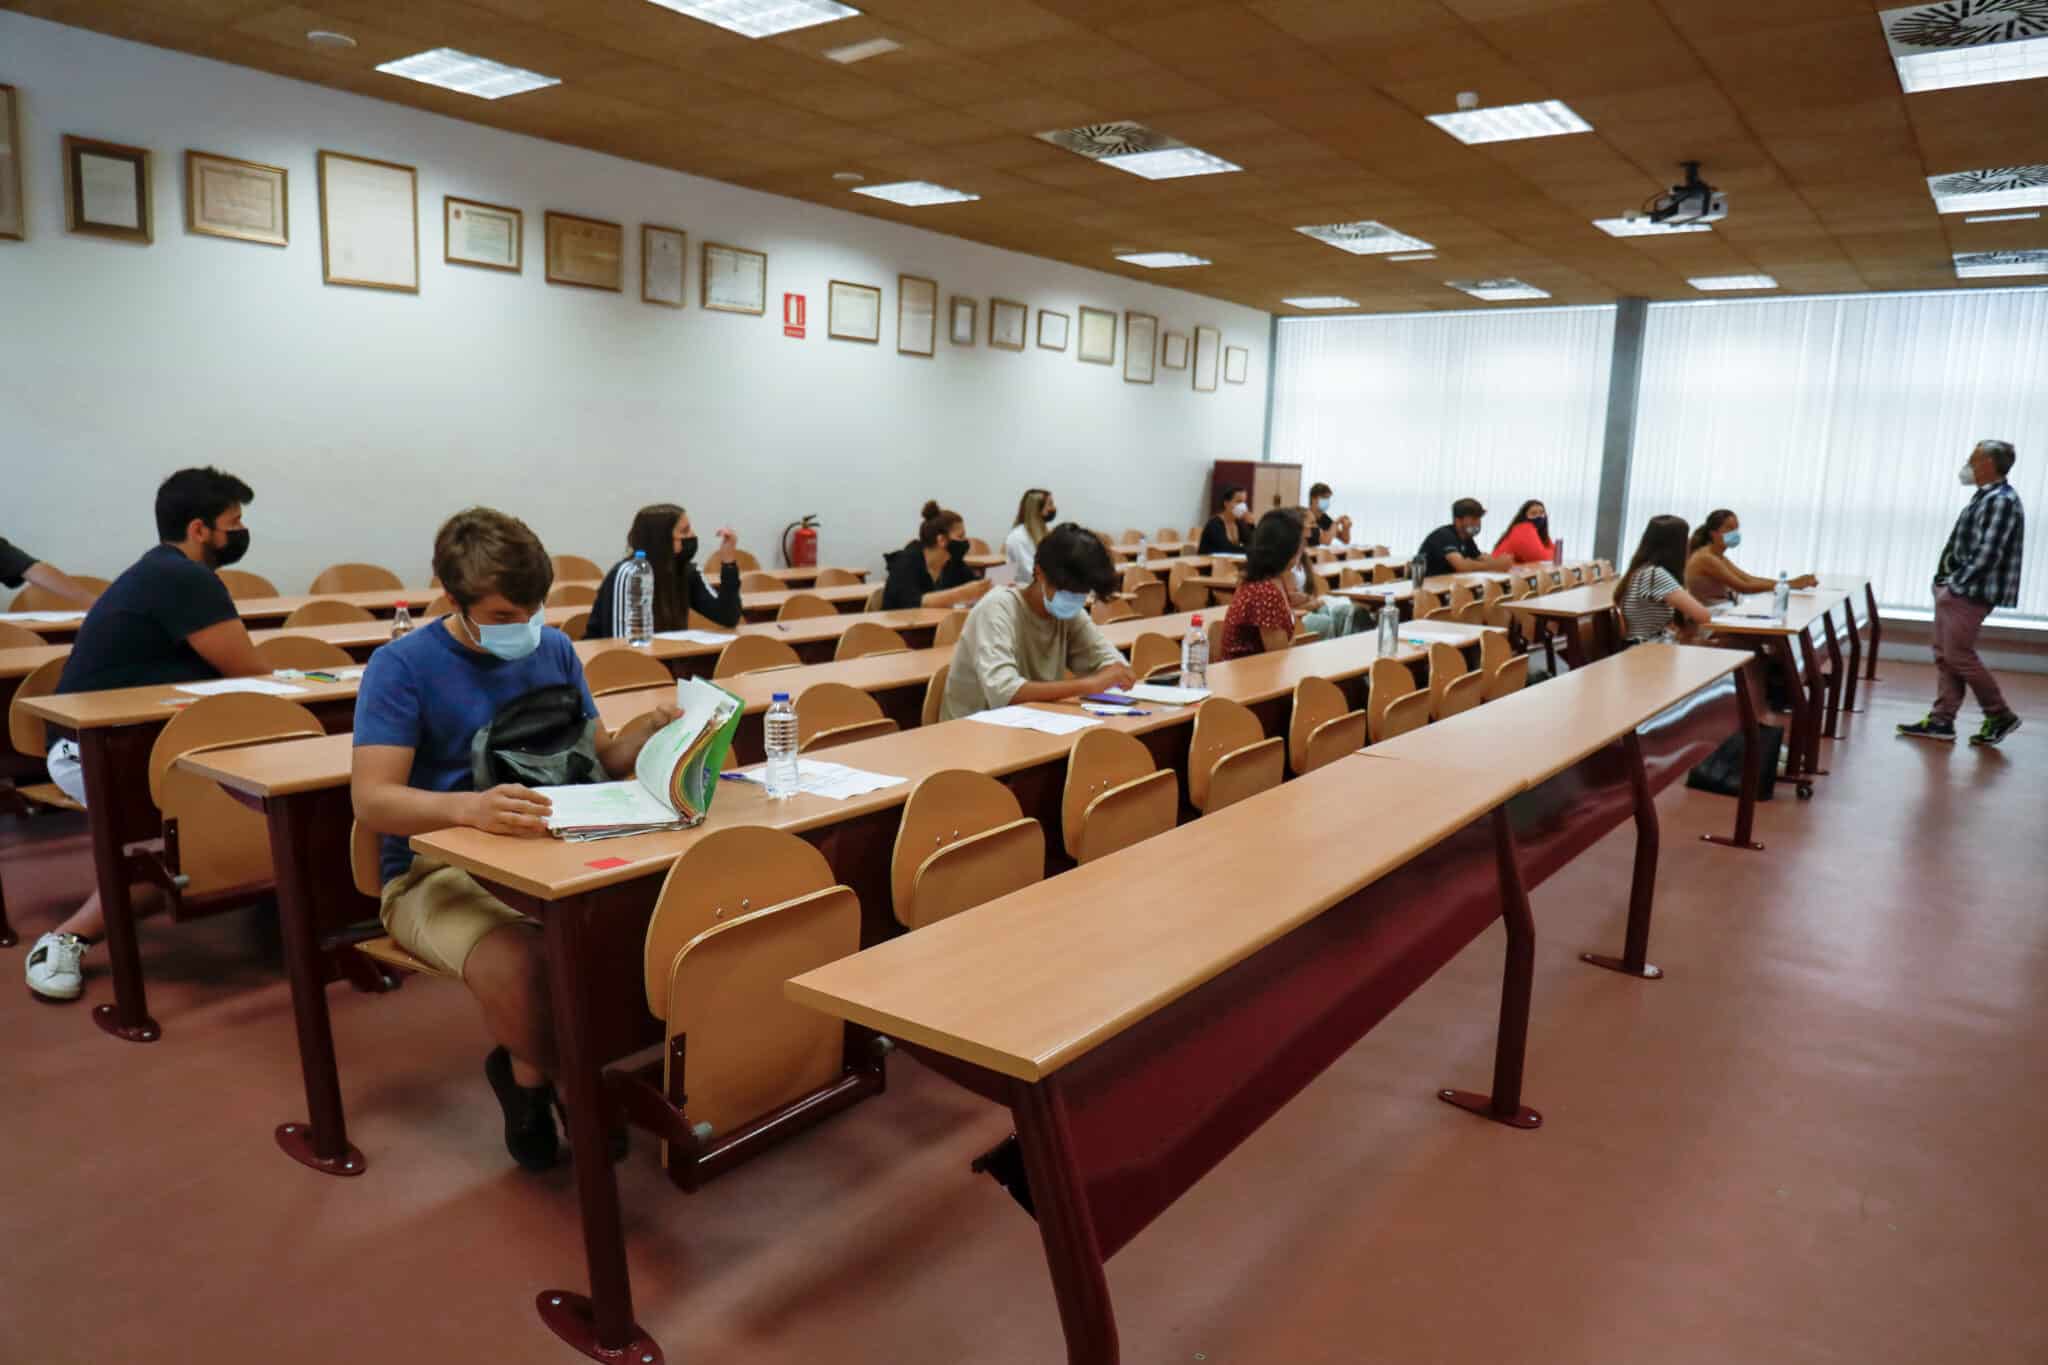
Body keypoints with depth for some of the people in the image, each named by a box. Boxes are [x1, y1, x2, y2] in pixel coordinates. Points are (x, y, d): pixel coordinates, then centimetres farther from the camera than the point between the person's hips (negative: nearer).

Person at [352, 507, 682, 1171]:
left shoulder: (555, 649, 7)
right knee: (514, 963, -37)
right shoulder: (401, 665, -8)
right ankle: (552, 1076, -1)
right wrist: (468, 806, -38)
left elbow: (595, 761, 11)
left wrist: (646, 729, -11)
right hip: (433, 868, -4)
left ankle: (531, 1072, 0)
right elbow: (371, 799, -18)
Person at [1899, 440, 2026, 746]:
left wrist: (1955, 586, -18)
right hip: (1956, 589, 10)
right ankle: (1942, 721, 12)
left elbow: (1986, 554, -21)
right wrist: (1946, 582, 12)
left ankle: (2000, 715, 9)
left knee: (1958, 655, -5)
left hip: (1969, 593, -10)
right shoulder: (1985, 497, 14)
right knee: (1944, 655, 9)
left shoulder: (2002, 501, -15)